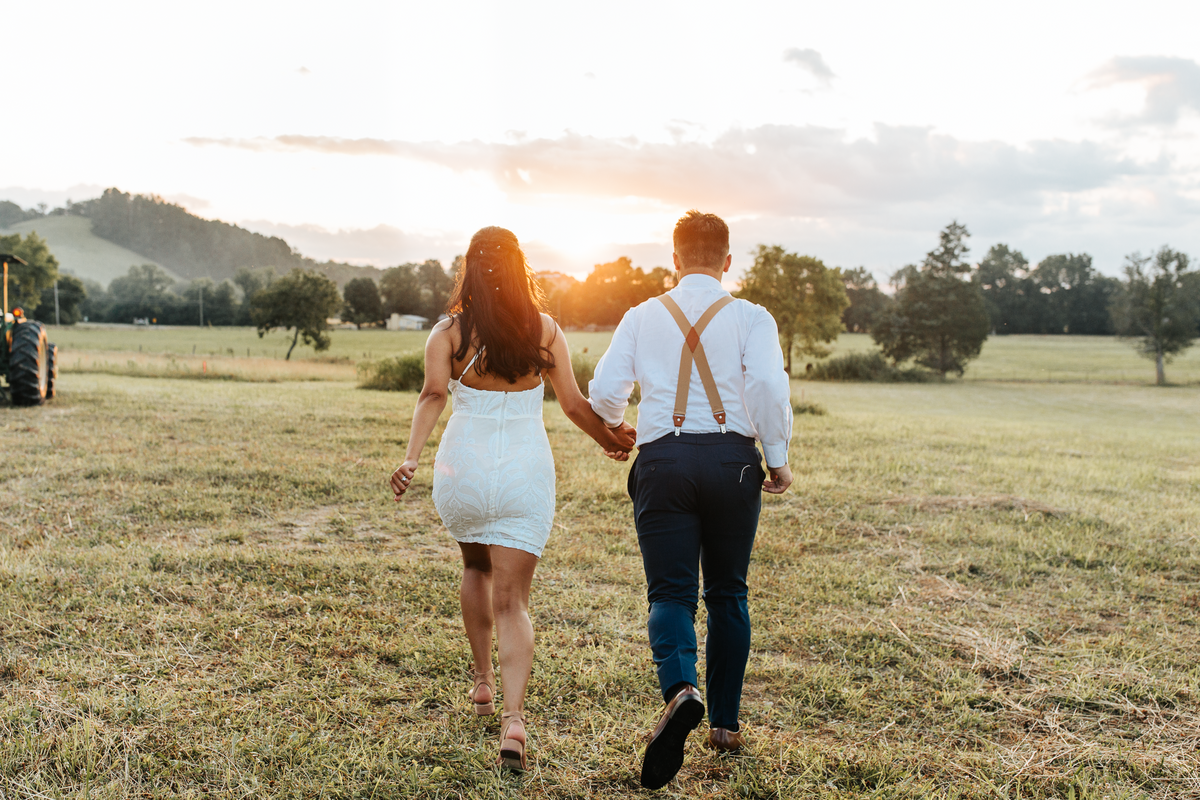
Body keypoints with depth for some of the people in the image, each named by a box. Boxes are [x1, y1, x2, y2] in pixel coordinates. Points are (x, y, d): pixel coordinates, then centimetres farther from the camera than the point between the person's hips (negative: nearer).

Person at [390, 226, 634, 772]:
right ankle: (513, 717, -17)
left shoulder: (447, 333, -1)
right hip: (526, 475, 0)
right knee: (512, 599, 1)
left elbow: (433, 394, -16)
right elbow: (574, 405, 4)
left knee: (476, 568, 29)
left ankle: (483, 681, 36)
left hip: (463, 470, 1)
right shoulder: (546, 331, 2)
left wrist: (411, 458, -23)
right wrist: (611, 440, 20)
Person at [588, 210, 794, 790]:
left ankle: (680, 689, -30)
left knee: (671, 591, -1)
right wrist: (778, 457, -2)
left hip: (663, 459, 0)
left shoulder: (642, 317, 8)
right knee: (727, 592, 13)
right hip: (732, 459, 0)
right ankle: (725, 722, 19)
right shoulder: (750, 317, 3)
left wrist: (616, 426, 26)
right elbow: (769, 384, -13)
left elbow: (604, 391, 4)